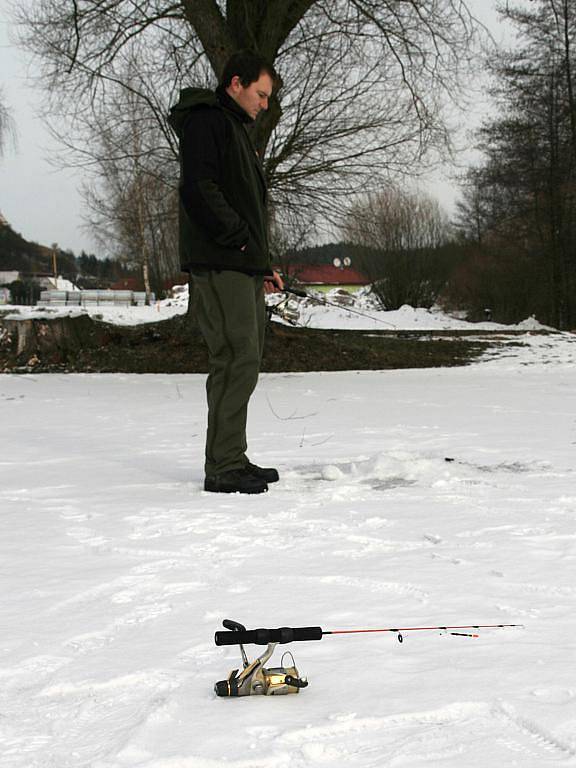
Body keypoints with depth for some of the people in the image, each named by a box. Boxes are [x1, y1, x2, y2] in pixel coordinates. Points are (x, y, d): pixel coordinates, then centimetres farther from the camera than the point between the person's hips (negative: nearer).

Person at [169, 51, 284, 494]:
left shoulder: (237, 129, 26)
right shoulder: (205, 121, -5)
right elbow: (199, 188, -19)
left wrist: (263, 265, 19)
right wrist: (239, 238, -17)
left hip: (244, 267, 10)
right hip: (220, 265, -10)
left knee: (244, 362, 10)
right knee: (238, 360, -14)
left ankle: (232, 460, 15)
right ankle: (223, 467, -13)